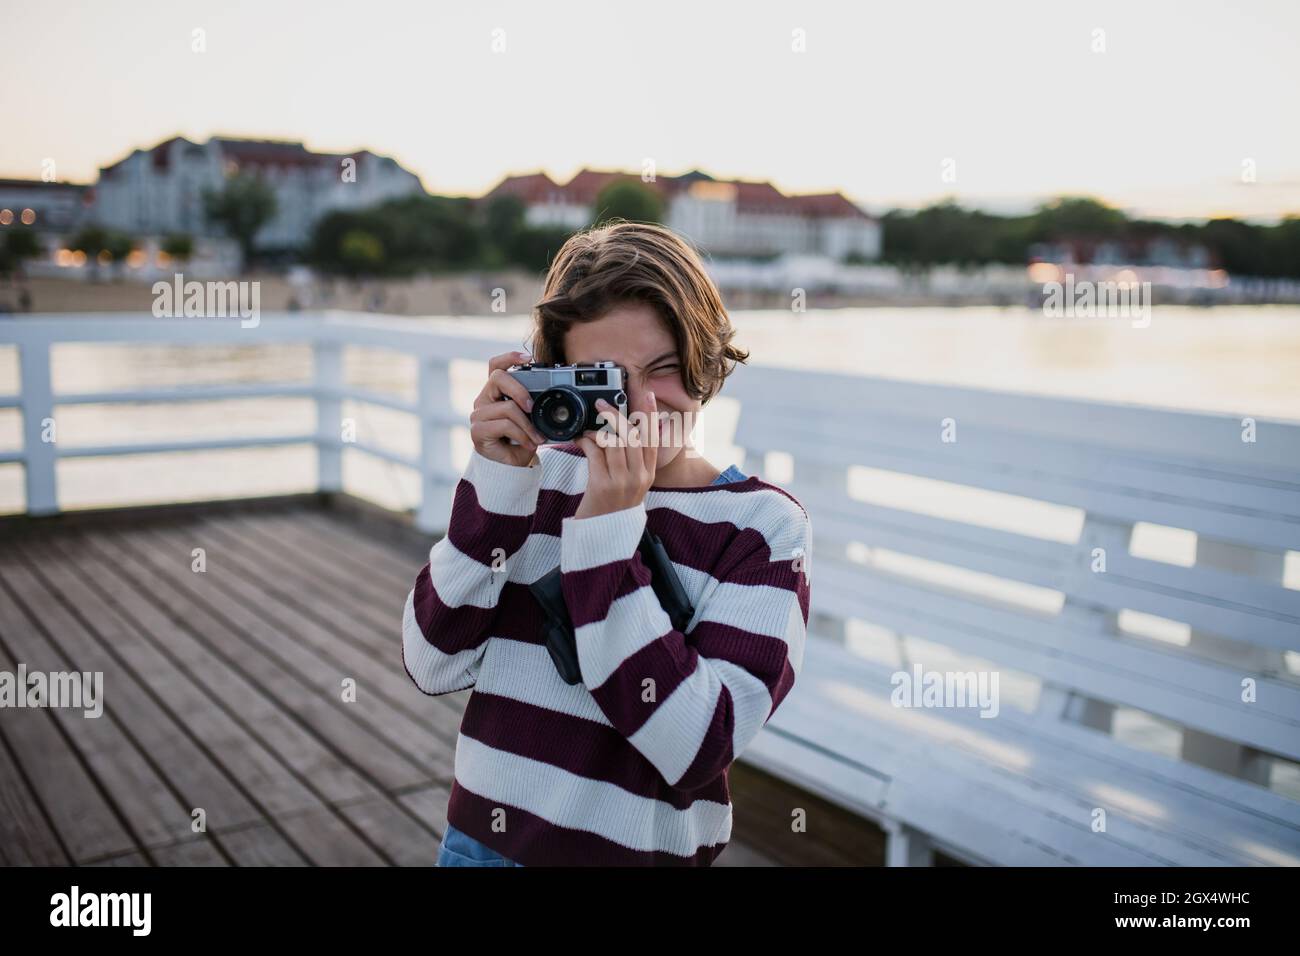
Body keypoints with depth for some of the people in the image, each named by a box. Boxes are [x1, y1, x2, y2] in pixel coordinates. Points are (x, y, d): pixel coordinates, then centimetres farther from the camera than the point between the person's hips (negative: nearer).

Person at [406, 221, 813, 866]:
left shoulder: (764, 526, -12)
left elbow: (696, 749, -22)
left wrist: (605, 532, -25)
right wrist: (496, 483, -18)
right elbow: (434, 666, -10)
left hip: (642, 846, -2)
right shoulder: (537, 476, -5)